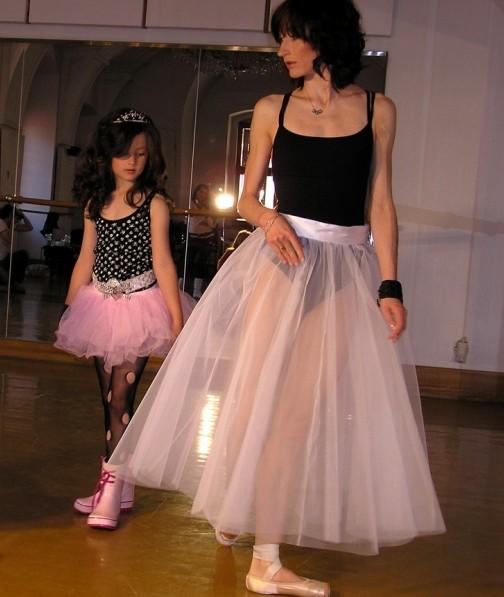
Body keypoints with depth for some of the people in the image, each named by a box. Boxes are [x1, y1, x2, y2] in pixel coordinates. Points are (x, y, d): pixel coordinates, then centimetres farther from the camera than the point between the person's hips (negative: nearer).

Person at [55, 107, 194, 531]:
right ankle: (120, 486, 20)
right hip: (101, 306, 5)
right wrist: (68, 314, 13)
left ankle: (111, 487, -2)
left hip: (140, 305, -5)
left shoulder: (154, 203, -6)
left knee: (120, 399, -8)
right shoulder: (96, 202, 7)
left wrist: (178, 319, -14)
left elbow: (162, 262, -10)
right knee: (109, 400, 10)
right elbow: (86, 261, 11)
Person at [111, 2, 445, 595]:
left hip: (347, 270, 1)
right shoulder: (272, 110, 7)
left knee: (310, 407, -2)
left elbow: (380, 203, 5)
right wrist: (268, 219, -12)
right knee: (263, 398, -3)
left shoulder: (377, 110, 6)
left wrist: (389, 285, -2)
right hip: (280, 257, 0)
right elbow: (247, 197, 11)